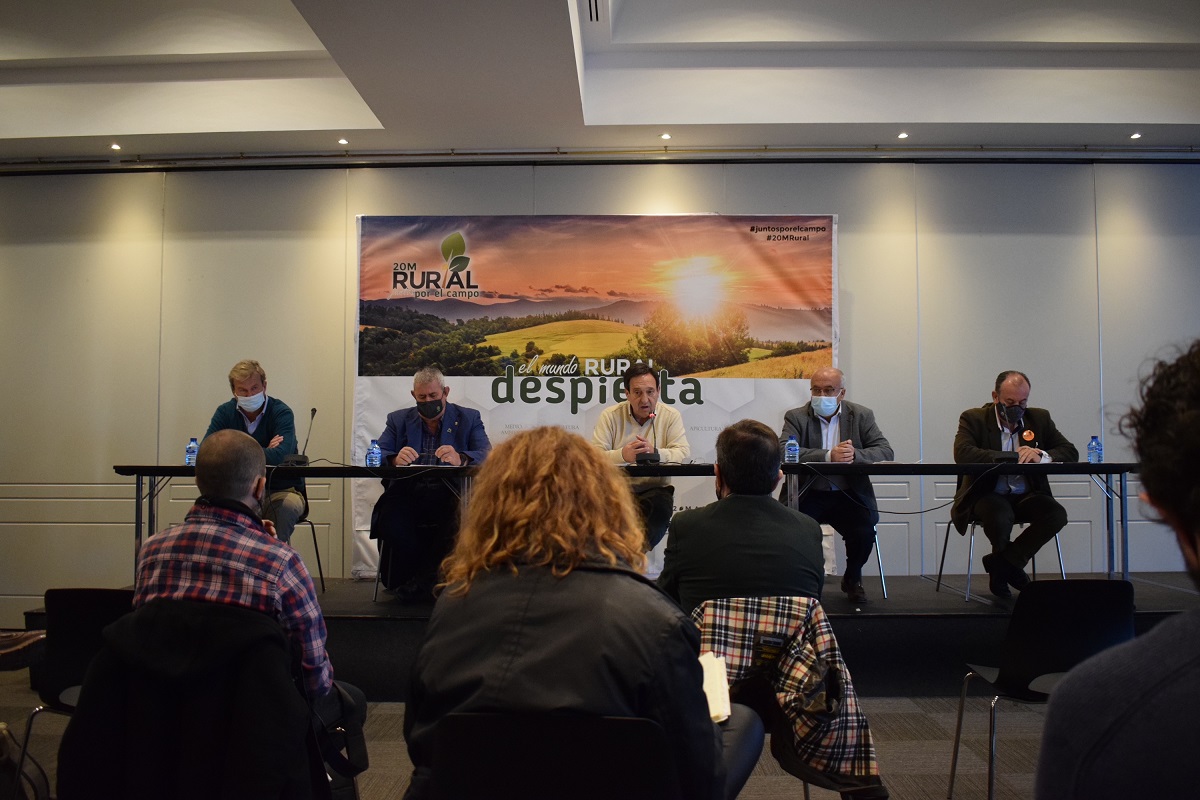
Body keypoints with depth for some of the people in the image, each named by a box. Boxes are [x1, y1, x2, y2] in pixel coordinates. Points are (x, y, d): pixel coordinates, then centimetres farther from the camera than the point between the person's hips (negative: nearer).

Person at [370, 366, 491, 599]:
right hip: (406, 494, 1)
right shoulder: (398, 420, 18)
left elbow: (487, 456, -2)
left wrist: (460, 459, -25)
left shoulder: (469, 418, 12)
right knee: (390, 517, -32)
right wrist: (395, 459, -19)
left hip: (448, 494, -1)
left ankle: (421, 583, -12)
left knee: (457, 519, -34)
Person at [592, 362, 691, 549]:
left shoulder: (671, 416, 4)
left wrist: (656, 453, -27)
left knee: (661, 505, -34)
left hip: (655, 489, 0)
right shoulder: (610, 415, 2)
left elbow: (683, 453, -7)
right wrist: (622, 455, -29)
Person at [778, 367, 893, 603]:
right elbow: (783, 451, -17)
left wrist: (855, 455, -26)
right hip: (808, 495, -1)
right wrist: (829, 456, -30)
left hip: (849, 495, 1)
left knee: (864, 533, -22)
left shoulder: (862, 415, 5)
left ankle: (852, 579, 12)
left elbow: (886, 451, -5)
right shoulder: (796, 417, 0)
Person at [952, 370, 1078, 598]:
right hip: (987, 495, -4)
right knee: (999, 516, -36)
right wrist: (1013, 456, -28)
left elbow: (1070, 452, 2)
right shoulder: (973, 419, -4)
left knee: (1056, 514, -26)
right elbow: (962, 453, -23)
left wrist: (1042, 457, -21)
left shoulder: (1039, 418, 9)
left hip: (1027, 495, 4)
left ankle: (1001, 564, -7)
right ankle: (1009, 567, 0)